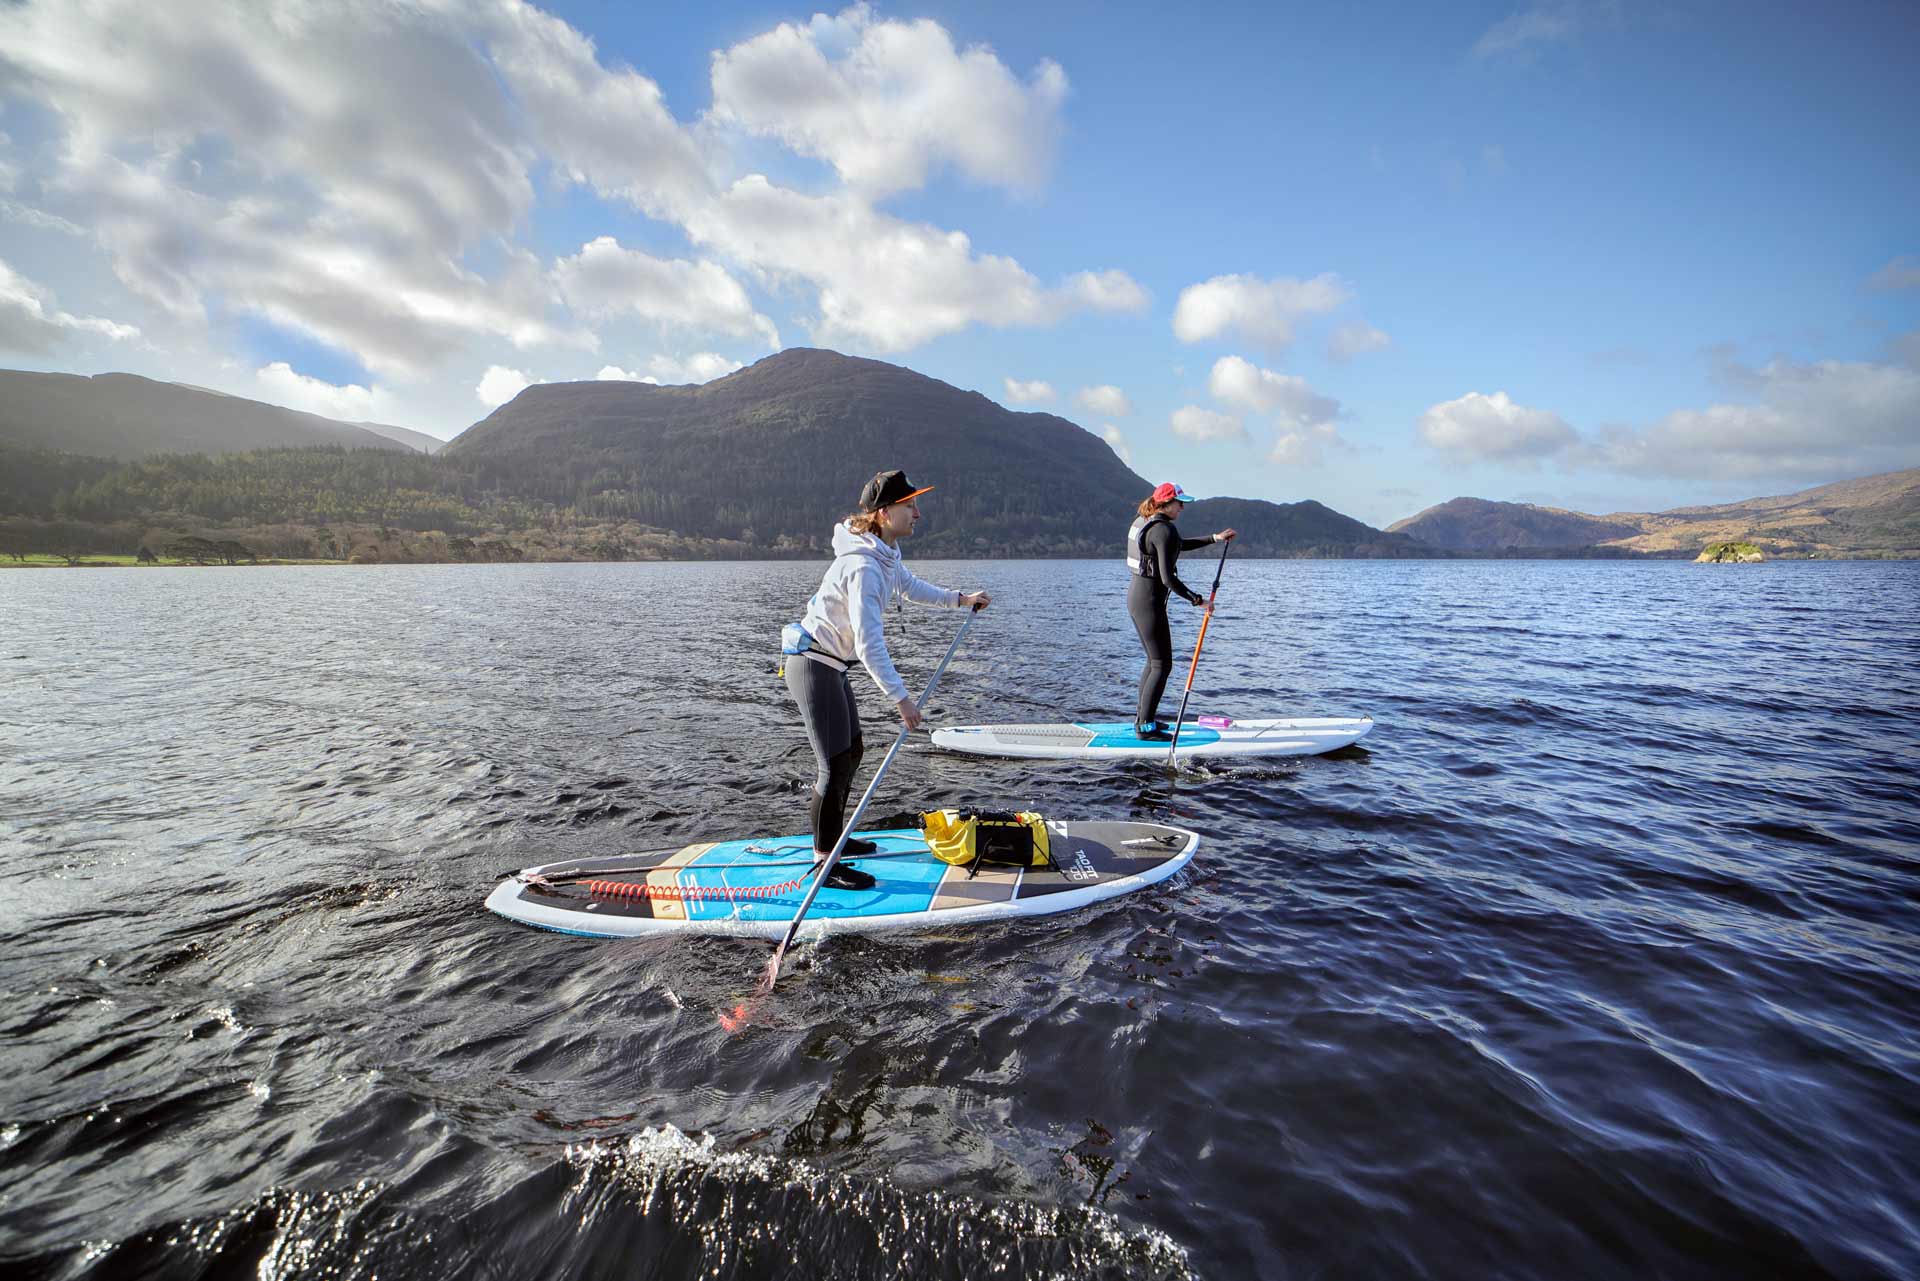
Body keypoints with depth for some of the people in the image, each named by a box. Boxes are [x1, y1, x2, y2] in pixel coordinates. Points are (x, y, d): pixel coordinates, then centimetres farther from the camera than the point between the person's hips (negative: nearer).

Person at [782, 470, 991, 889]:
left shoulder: (885, 552, 4)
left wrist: (959, 599, 27)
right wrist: (900, 697, -26)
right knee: (836, 764, -6)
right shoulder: (862, 566, -27)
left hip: (833, 666, 10)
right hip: (814, 667, -10)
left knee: (852, 751, 19)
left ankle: (833, 837, 34)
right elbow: (869, 644, -30)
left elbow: (909, 587, 25)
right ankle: (824, 863, 6)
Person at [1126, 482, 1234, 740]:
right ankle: (1145, 727, 0)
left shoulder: (1143, 522, 13)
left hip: (1135, 596, 10)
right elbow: (1168, 578, -23)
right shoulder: (1164, 530, -18)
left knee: (1153, 660, 20)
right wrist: (1196, 599, -13)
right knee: (1162, 665, -3)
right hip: (1150, 601, -10)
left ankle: (1142, 716, 28)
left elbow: (1181, 545, 28)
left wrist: (1214, 538, 26)